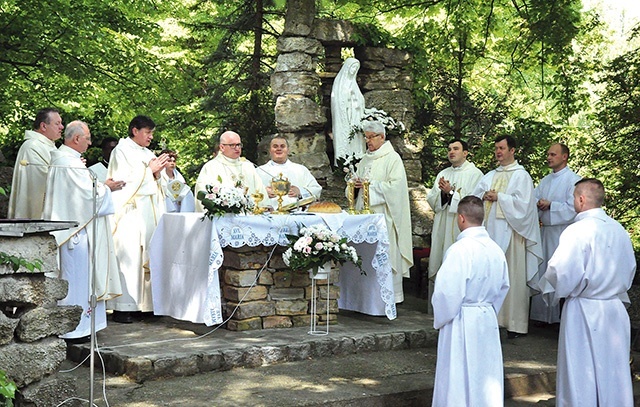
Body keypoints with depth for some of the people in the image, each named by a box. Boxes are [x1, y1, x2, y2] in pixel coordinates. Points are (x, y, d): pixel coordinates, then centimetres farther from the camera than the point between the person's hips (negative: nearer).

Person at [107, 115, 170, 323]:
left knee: (148, 257, 2)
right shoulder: (121, 151, 0)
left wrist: (158, 172, 3)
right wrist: (149, 170, -8)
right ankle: (122, 307, -10)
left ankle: (145, 302, 5)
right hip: (129, 213, -7)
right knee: (128, 257, -11)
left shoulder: (148, 154, 20)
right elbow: (124, 180, -11)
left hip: (149, 212, 7)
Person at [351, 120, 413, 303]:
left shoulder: (392, 158, -4)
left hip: (383, 213, -7)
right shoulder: (366, 159, 18)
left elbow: (395, 185, -14)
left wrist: (371, 185, -15)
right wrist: (356, 184, 1)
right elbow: (358, 180, 25)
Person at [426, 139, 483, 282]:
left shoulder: (475, 174, -2)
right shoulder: (443, 174, 16)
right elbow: (431, 200, 10)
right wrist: (443, 193, -10)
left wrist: (451, 192, -12)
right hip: (442, 229, 6)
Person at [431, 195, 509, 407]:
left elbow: (448, 292, -20)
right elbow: (503, 286, 13)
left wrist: (440, 319, -5)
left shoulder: (460, 249, -19)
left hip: (462, 323, -7)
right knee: (486, 376, 15)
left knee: (458, 379, 2)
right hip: (488, 318, 7)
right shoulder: (496, 249, 3)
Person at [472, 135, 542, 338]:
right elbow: (475, 197, 16)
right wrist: (484, 196, -4)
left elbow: (523, 203, -9)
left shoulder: (521, 175, 1)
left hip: (510, 232, -6)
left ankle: (516, 324, 0)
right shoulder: (490, 176, 19)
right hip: (490, 230, 6)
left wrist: (498, 197, -9)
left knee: (513, 276, -5)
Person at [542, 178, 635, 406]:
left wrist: (556, 293, -1)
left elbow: (562, 273, -20)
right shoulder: (619, 231, 5)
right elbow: (630, 269, 15)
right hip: (616, 309, 6)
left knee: (581, 376, 3)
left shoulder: (577, 231, -17)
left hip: (584, 312, -6)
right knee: (613, 370, 14)